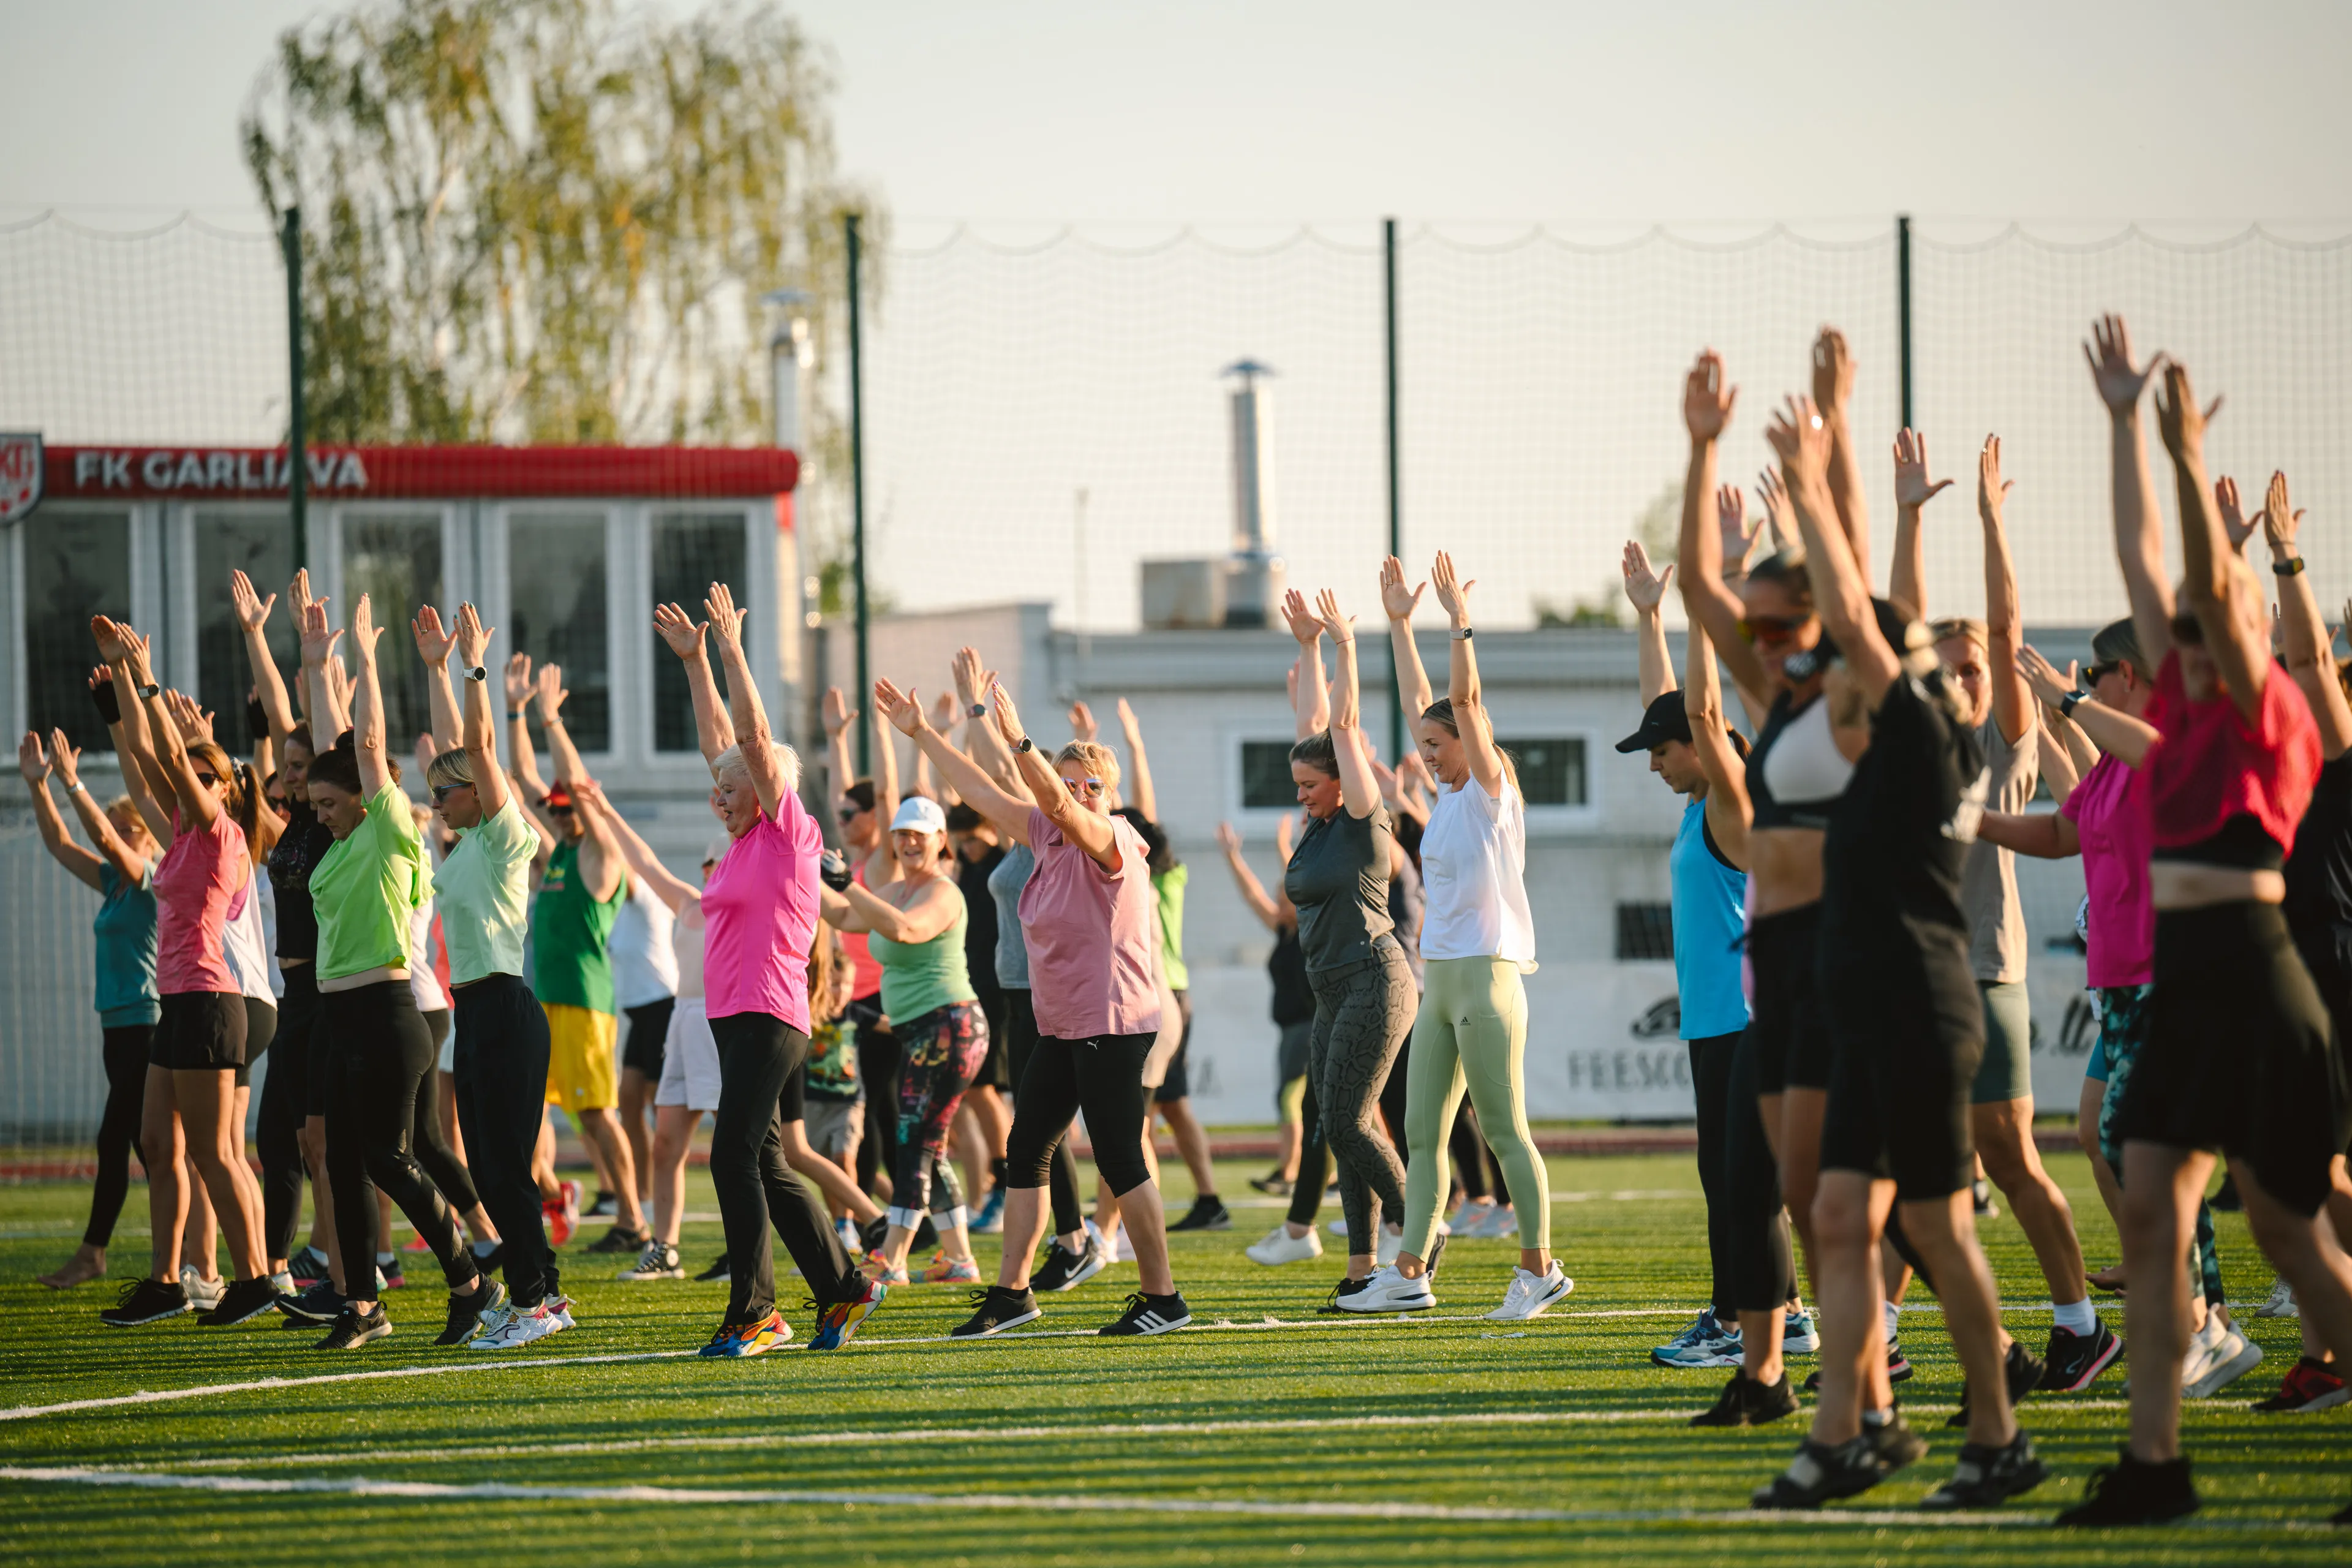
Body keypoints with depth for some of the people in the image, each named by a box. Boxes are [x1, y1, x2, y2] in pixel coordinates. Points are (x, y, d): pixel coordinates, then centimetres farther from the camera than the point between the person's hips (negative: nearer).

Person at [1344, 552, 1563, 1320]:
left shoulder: (1491, 791, -6)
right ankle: (1410, 1272, 7)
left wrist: (1460, 619, -17)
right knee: (1422, 1134, 6)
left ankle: (1539, 1266, -2)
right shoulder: (1449, 795, 14)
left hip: (1486, 976, -9)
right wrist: (1399, 622, 20)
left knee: (1505, 1131, -6)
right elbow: (1422, 701, 20)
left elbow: (1465, 700, -15)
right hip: (1440, 981, 9)